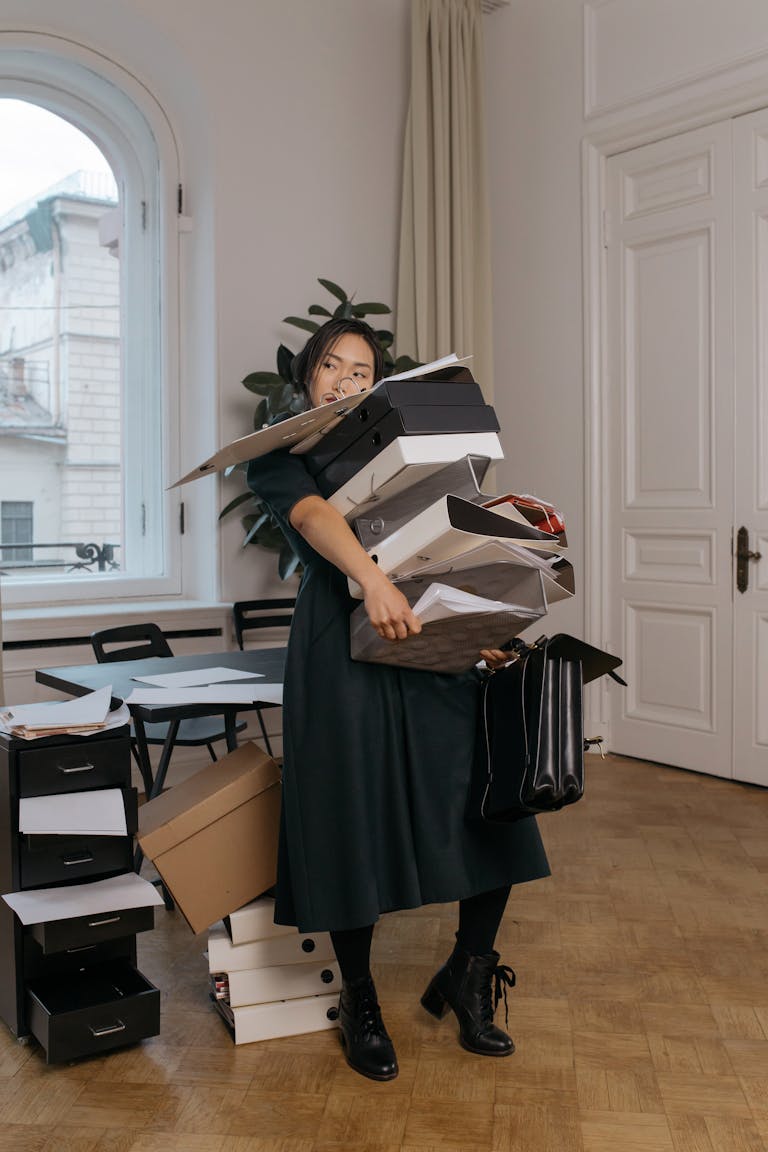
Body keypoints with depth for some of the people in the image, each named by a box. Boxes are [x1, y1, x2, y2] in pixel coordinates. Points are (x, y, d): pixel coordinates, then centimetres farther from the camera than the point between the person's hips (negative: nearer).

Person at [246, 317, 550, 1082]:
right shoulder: (276, 457, 8)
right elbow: (314, 514, -13)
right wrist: (372, 578, -32)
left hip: (432, 636, 4)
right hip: (342, 642, -4)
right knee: (353, 821, -1)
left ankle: (468, 977, 19)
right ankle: (359, 1003, 21)